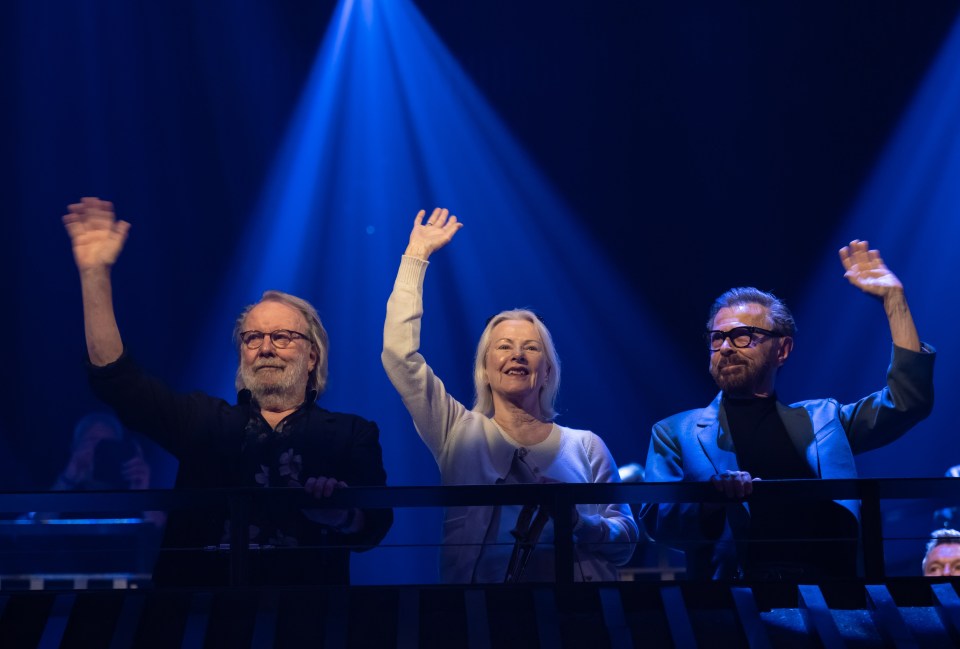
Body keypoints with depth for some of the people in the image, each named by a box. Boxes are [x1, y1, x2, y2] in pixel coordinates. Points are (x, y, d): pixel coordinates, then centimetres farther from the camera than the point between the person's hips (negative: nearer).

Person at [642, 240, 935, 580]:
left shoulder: (821, 419, 22)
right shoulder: (676, 433, 17)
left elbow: (907, 401, 17)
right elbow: (656, 517, 6)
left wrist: (893, 299, 15)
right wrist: (712, 497, -16)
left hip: (830, 594, 2)